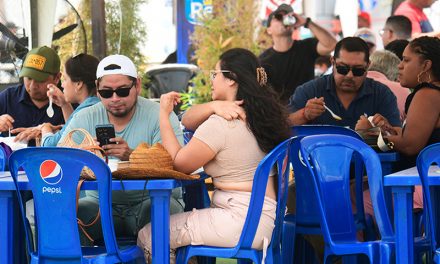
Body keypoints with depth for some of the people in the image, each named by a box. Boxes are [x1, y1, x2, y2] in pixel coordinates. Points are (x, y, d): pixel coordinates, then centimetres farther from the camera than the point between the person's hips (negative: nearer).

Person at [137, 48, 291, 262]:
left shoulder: (220, 124, -16)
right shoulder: (259, 114, 10)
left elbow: (178, 164, -5)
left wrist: (164, 114, 1)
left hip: (241, 219, -10)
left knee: (149, 236, -6)